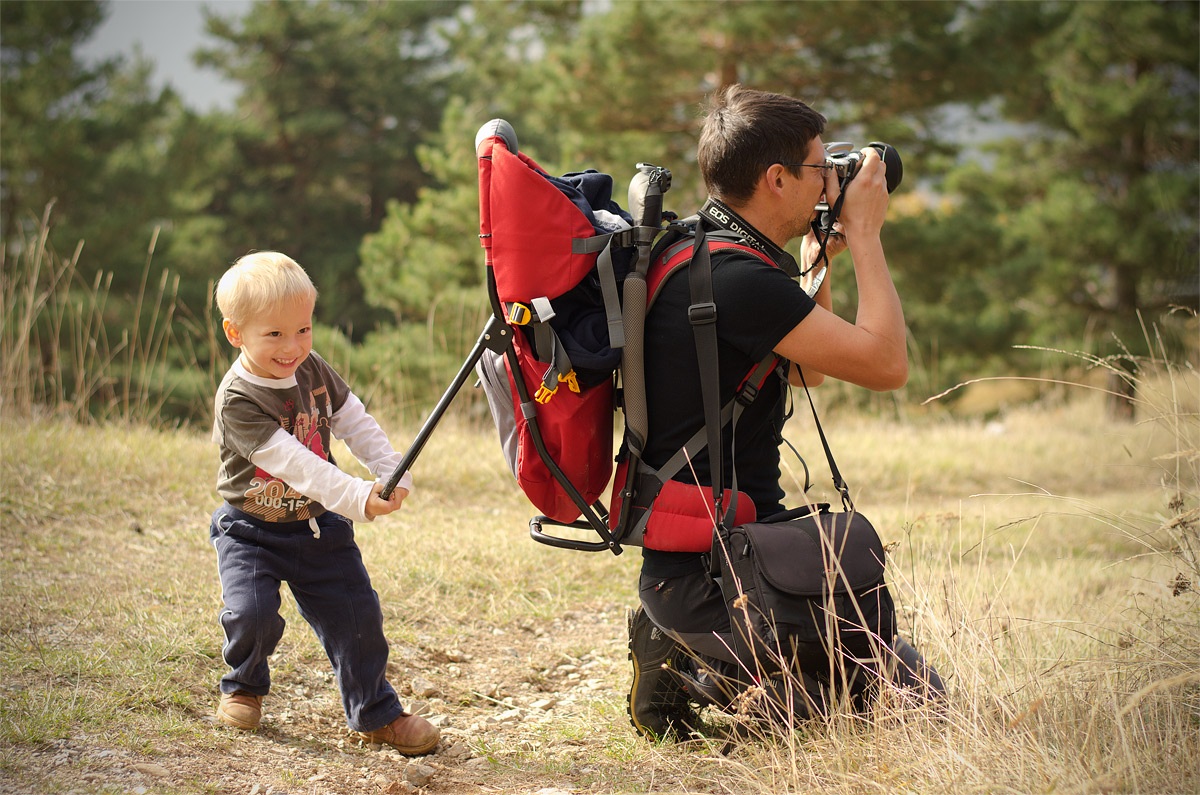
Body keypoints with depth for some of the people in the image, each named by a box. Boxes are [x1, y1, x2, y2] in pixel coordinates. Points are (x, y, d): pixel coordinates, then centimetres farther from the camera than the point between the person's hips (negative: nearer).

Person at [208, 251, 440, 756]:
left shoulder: (313, 371, -3)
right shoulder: (236, 400, -24)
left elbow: (357, 424, 5)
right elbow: (291, 462, -31)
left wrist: (393, 474, -11)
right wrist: (357, 498, -38)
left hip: (317, 525, 5)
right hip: (251, 530, -5)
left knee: (355, 614, 2)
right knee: (251, 614, -21)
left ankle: (374, 712, 19)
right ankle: (244, 686, 11)